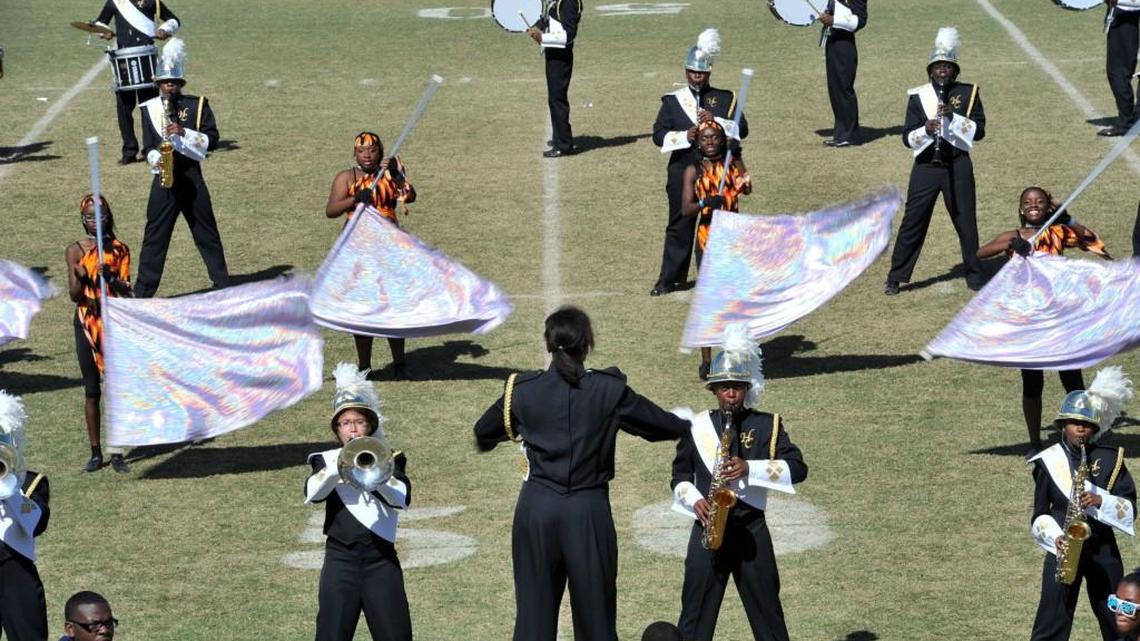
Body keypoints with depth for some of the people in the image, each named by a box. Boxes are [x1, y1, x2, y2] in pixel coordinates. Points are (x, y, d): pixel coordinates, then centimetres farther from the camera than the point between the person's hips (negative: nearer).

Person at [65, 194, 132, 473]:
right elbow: (74, 295, -6)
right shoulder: (76, 250, -2)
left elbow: (127, 292, -4)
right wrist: (79, 278, -27)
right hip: (87, 324, 0)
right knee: (91, 390, 5)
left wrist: (111, 278, -23)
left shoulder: (120, 250, 1)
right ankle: (95, 452, 12)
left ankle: (116, 452, 5)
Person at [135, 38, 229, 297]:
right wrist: (155, 159, -18)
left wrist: (183, 132, -19)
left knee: (207, 233, 8)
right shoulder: (150, 108, 5)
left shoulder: (197, 104, 1)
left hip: (191, 178, 0)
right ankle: (142, 292, 4)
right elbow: (148, 146, 4)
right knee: (154, 235, 0)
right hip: (164, 180, 0)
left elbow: (212, 140, -6)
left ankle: (223, 285, 18)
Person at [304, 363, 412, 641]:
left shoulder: (388, 460, 10)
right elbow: (312, 493, -11)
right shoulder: (326, 460, 9)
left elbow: (402, 499, -8)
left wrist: (375, 473, -19)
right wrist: (340, 466, -18)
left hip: (381, 558, 1)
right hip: (341, 558, -1)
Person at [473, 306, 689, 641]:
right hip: (589, 511, -1)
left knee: (533, 613, 6)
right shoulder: (609, 390, -4)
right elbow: (664, 425, 7)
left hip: (536, 510, 1)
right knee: (595, 613, 7)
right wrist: (687, 426, 29)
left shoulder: (523, 390, 1)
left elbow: (482, 433, 16)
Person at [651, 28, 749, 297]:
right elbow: (659, 134, -2)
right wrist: (685, 136, -18)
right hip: (683, 172, 0)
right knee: (679, 225, 2)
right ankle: (671, 278, 7)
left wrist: (716, 121, -18)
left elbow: (742, 129, -3)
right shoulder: (673, 101, 5)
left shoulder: (725, 99, 6)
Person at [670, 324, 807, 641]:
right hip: (707, 530, 1)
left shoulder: (768, 425, 2)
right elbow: (680, 473, 14)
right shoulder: (697, 426, 7)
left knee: (767, 612, 3)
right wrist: (694, 500, -7)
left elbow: (798, 468, -7)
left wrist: (750, 469, -20)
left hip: (751, 530, -1)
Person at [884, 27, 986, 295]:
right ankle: (896, 278, 8)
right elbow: (907, 137, -2)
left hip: (957, 166, 0)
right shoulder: (918, 96, 2)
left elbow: (979, 130, -6)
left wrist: (953, 116, -19)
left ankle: (974, 276, 19)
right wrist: (925, 130, -23)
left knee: (966, 222, 6)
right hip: (926, 166, 0)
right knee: (912, 222, 1)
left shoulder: (967, 93, 1)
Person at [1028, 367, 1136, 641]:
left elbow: (1129, 508, -3)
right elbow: (1040, 513, 3)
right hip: (1063, 549, -1)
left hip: (1102, 550, 1)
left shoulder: (1111, 459, 0)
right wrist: (1056, 539, -15)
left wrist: (1101, 500, -21)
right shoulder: (1048, 462, -1)